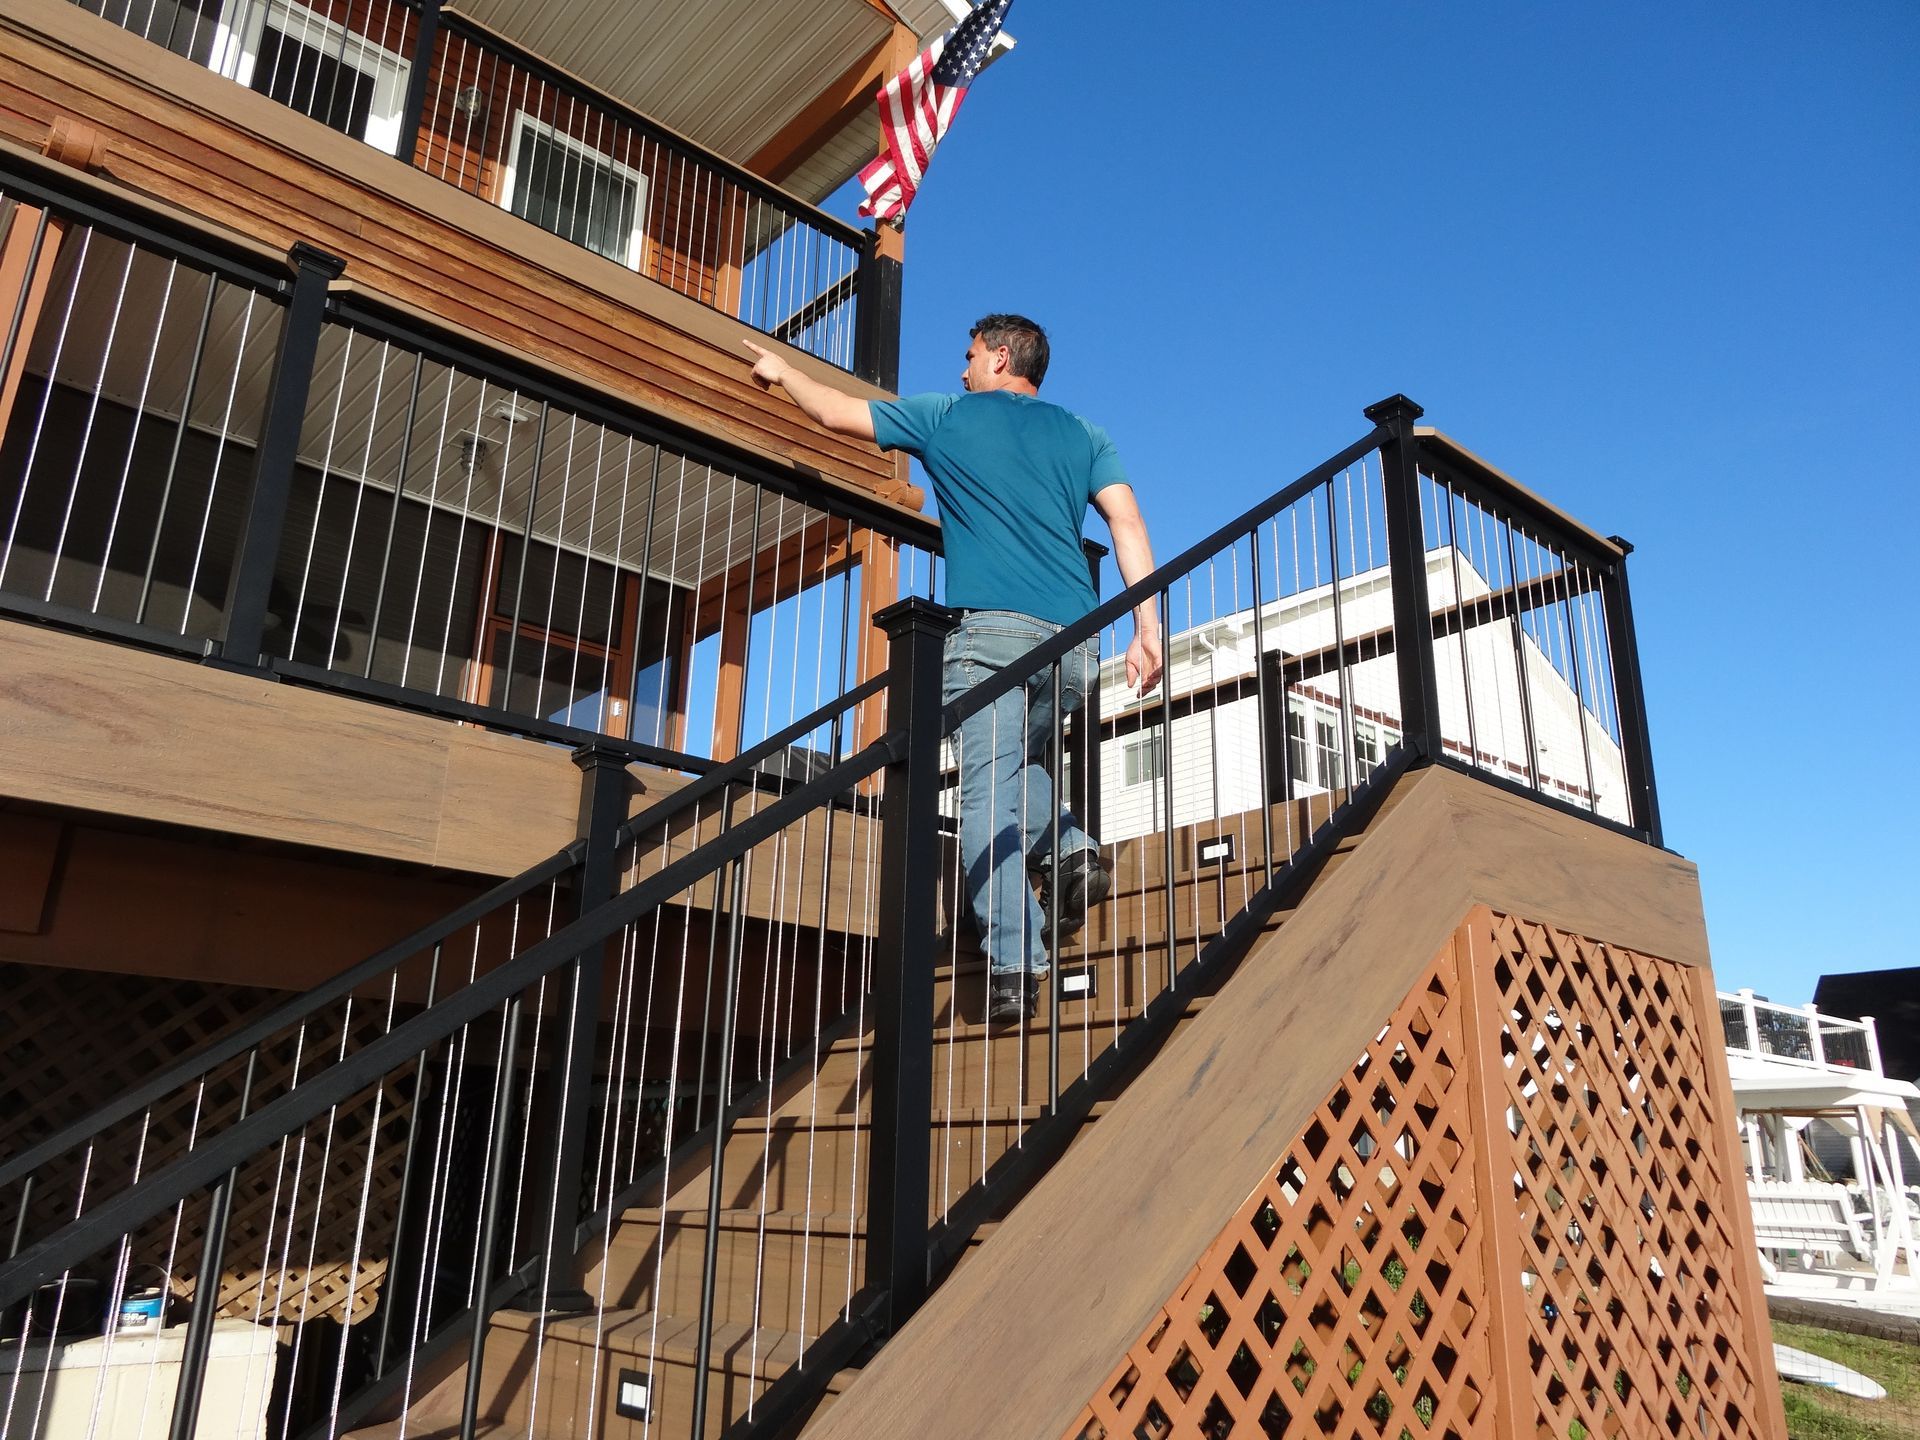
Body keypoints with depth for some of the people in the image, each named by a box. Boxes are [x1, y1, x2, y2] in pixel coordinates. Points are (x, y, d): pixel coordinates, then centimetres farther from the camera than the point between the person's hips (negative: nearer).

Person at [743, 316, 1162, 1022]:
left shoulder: (947, 416, 14)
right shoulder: (1083, 434, 21)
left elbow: (836, 412, 23)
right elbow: (1128, 524, 7)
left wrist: (782, 371, 42)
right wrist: (1148, 627, 2)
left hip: (990, 629, -5)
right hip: (1074, 642, 5)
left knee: (988, 791, -8)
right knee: (1025, 764, 25)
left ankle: (1014, 966, -18)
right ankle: (1071, 850, 0)